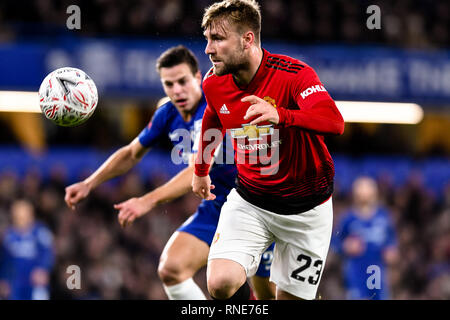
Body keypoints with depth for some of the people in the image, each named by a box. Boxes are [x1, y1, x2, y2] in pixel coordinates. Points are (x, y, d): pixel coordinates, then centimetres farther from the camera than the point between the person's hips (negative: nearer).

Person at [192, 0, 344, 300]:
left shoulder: (294, 74, -22)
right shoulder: (214, 83, -6)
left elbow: (335, 122, -41)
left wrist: (280, 115, -58)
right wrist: (201, 171, 34)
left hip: (306, 207, -3)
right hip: (249, 202, 3)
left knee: (290, 297, 2)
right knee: (221, 283, -20)